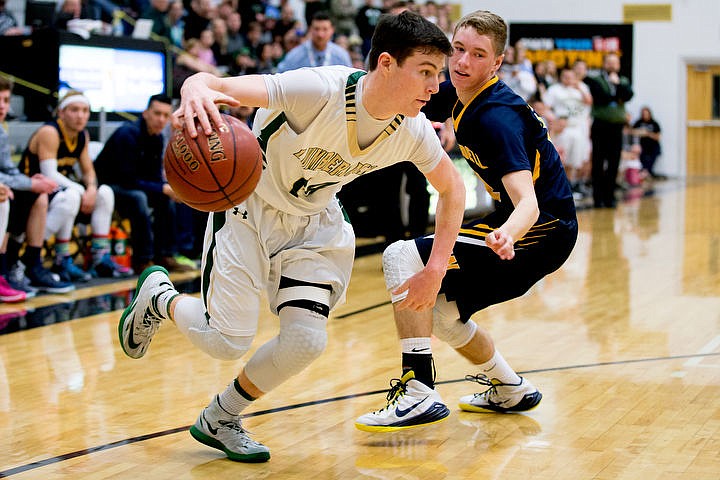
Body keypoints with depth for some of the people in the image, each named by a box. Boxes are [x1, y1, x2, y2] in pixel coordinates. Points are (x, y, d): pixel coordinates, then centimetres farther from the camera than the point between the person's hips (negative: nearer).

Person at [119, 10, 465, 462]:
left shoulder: (414, 132, -17)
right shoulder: (321, 90, -34)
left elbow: (453, 188, 2)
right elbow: (214, 84, -41)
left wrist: (436, 268, -6)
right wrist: (196, 91, -66)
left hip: (313, 222, 5)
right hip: (250, 207, -5)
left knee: (306, 340, -11)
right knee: (226, 341, -8)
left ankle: (220, 420, 14)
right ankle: (158, 296, 26)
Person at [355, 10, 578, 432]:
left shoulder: (496, 117, -25)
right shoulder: (456, 95, 2)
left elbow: (529, 203, -36)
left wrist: (507, 236, -58)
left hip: (544, 228, -9)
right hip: (514, 219, 9)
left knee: (402, 257, -19)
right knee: (441, 312, 19)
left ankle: (420, 394, -24)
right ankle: (511, 392, 35)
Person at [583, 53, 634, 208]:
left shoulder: (623, 82, 16)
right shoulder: (596, 80, 3)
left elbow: (628, 95, -3)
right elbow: (602, 97, -14)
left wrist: (617, 83, -8)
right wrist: (617, 97, -3)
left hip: (616, 127, 3)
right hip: (600, 127, -3)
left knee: (613, 165, 2)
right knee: (598, 165, -1)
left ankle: (609, 197, 8)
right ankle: (598, 197, 3)